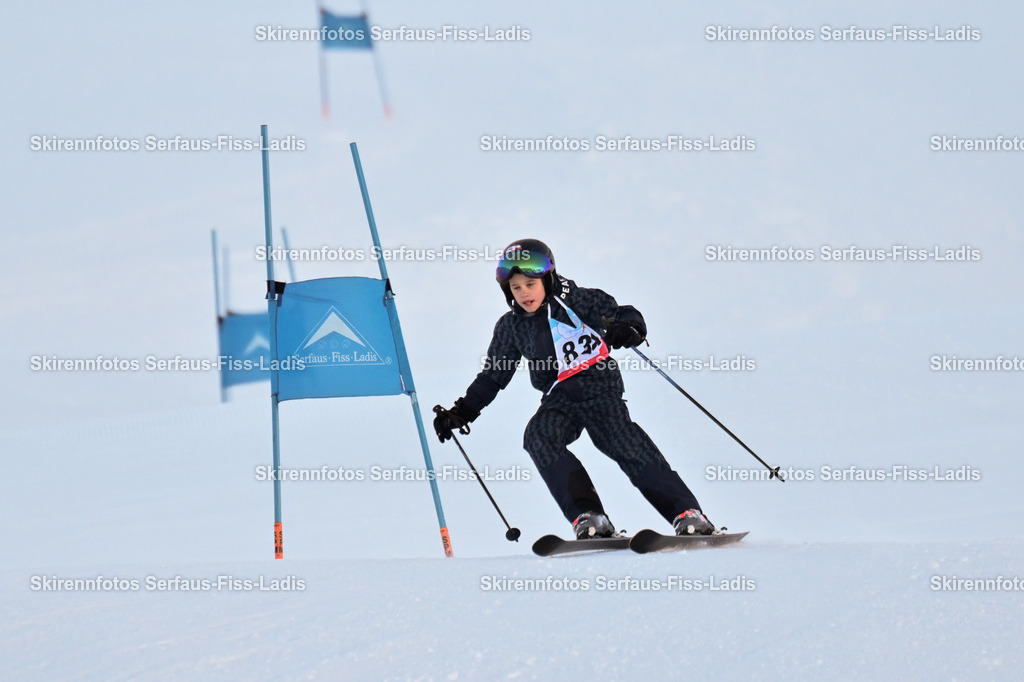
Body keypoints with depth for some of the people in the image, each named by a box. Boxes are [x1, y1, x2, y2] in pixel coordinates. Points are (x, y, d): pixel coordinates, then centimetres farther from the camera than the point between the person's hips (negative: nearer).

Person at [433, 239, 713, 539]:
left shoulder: (576, 300, -2)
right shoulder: (510, 327, 9)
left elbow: (626, 316, -2)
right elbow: (492, 376, 19)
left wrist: (628, 329, -26)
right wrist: (462, 412, 12)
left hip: (598, 386, -4)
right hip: (560, 399, 4)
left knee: (624, 442, -23)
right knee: (539, 437, -26)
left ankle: (687, 514, -18)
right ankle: (588, 517, -31)